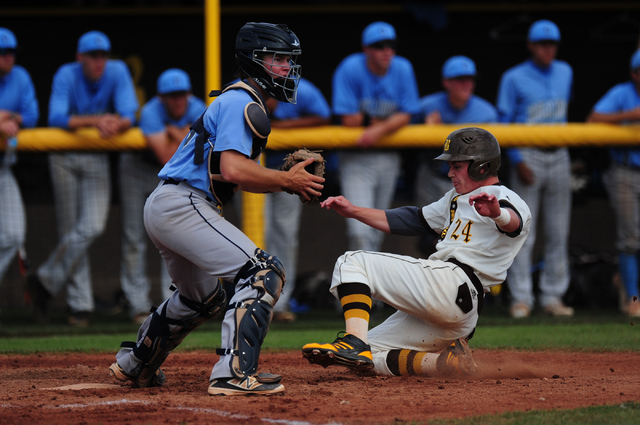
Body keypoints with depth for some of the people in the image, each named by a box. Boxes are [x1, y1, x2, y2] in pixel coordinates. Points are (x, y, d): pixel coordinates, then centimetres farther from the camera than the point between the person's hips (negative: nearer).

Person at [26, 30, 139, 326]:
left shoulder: (117, 72, -8)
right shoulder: (67, 76, -15)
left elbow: (129, 115, -15)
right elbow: (56, 118, -27)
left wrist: (116, 124, -38)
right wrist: (95, 120, -38)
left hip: (97, 159, 2)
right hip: (64, 158, -2)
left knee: (92, 227, -15)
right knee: (71, 231, 0)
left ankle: (46, 281, -1)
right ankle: (80, 305, 6)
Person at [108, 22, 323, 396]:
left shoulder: (244, 103, 22)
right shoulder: (241, 103, -11)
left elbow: (243, 177, 22)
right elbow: (233, 170, -23)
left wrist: (288, 180, 7)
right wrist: (287, 180, -13)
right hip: (183, 206, -11)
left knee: (205, 299, 30)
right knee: (263, 273, -19)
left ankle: (134, 365, 42)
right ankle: (234, 374, -27)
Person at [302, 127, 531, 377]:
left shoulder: (504, 198, -2)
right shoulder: (457, 198, 28)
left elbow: (513, 222, -27)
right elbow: (412, 220, 31)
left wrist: (497, 213, -52)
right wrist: (354, 212, 23)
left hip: (453, 284, -11)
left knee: (352, 263, -12)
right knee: (370, 358, 8)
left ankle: (354, 343, -31)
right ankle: (453, 361, -4)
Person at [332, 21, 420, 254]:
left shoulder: (403, 69, -2)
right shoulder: (350, 69, -14)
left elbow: (405, 116, -3)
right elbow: (347, 118, -16)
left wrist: (380, 129, -21)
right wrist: (387, 119, -7)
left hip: (388, 156, 4)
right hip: (356, 158, -4)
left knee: (377, 228, 10)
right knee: (360, 230, -16)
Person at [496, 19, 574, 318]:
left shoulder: (565, 73, 12)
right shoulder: (514, 78, -3)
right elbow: (504, 122, -4)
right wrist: (517, 161, -13)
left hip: (559, 156, 5)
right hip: (527, 156, -5)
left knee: (559, 232, 4)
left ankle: (553, 296, 9)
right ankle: (521, 298, -4)